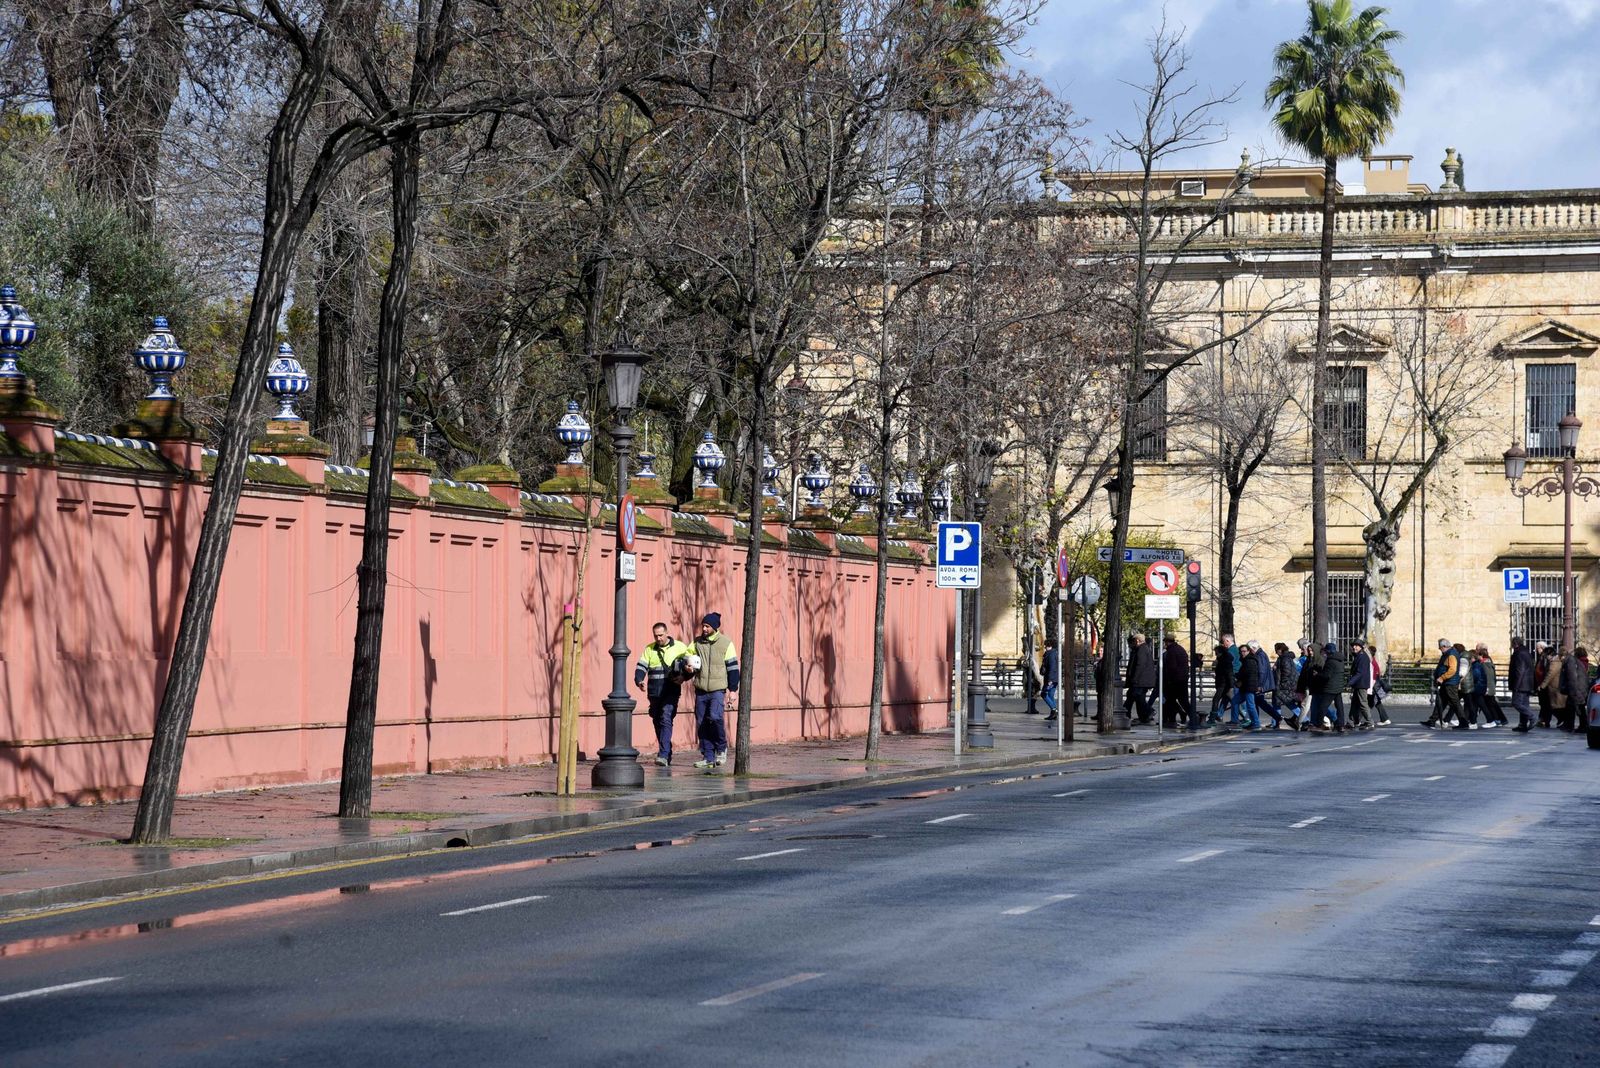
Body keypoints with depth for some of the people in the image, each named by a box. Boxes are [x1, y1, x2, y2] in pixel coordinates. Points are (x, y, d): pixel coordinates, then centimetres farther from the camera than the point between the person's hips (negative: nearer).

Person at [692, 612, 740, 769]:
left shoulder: (726, 643, -1)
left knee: (715, 717, -21)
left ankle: (721, 748, 1)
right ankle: (708, 757, 10)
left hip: (718, 690, -4)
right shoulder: (697, 643, 9)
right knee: (702, 723, 3)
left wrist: (733, 689, -2)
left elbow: (733, 667, 1)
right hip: (701, 690, 4)